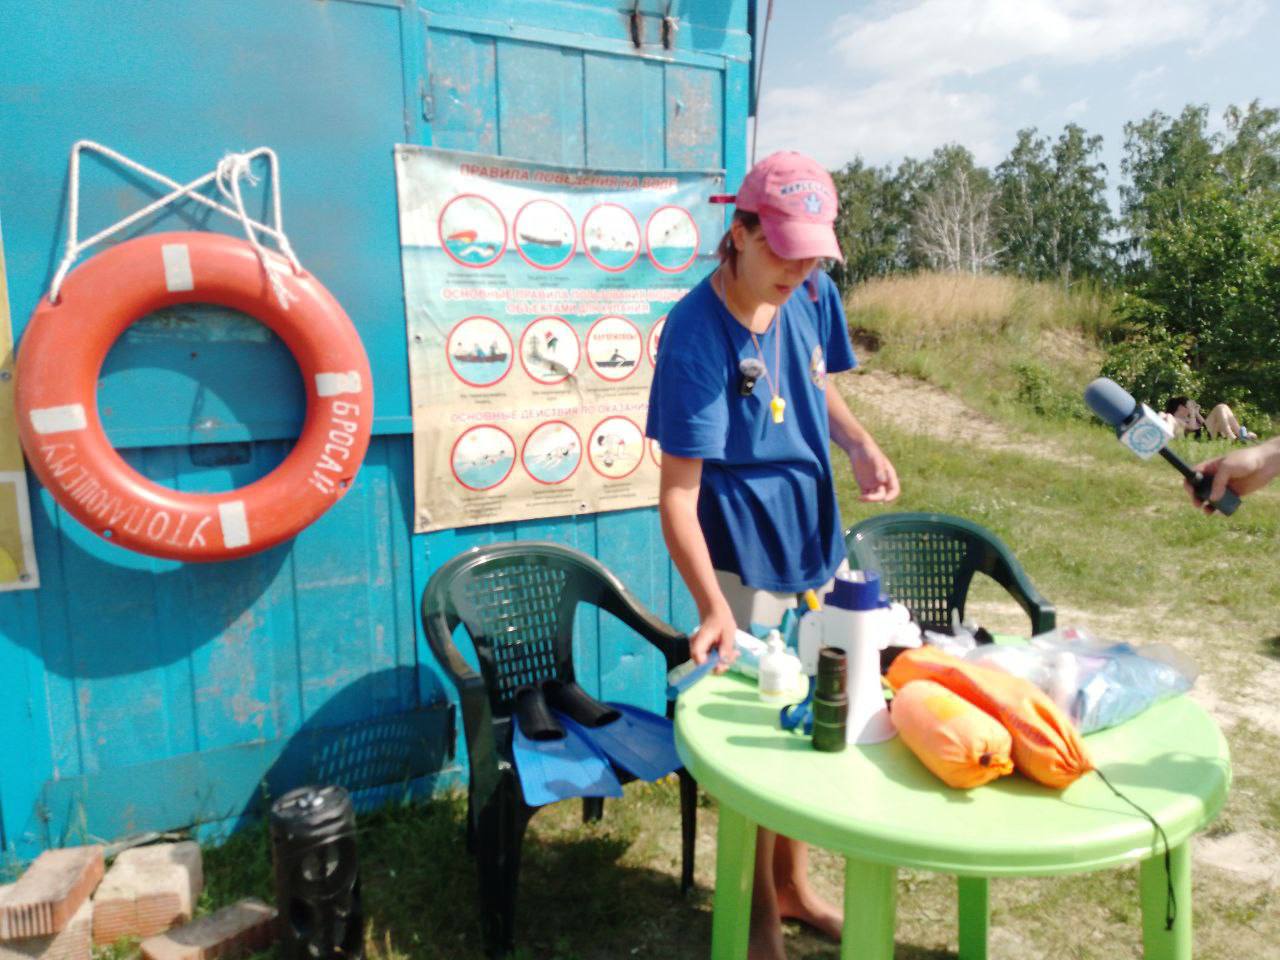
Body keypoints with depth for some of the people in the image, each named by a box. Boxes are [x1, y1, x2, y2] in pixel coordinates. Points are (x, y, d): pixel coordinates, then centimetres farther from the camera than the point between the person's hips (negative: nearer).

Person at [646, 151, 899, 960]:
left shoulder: (812, 293, -3)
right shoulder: (698, 337, -23)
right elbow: (678, 496, -24)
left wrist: (861, 446, -4)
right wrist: (713, 608, -35)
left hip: (815, 538, 7)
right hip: (744, 559, -7)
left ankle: (795, 884, 41)